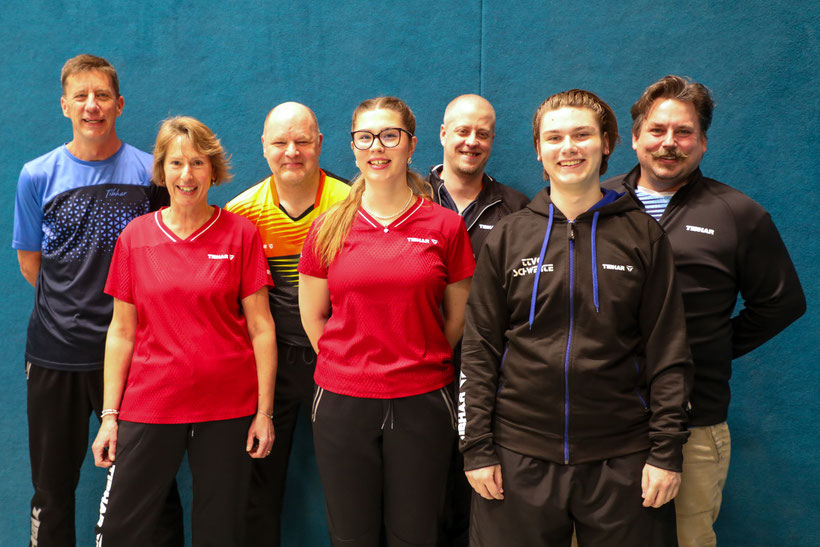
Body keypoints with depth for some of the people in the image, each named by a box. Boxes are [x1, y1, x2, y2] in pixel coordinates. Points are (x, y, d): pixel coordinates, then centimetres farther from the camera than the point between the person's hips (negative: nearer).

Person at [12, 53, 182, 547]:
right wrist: (75, 304, 3)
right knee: (53, 487, 13)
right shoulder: (38, 176, 4)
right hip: (56, 352, 2)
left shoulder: (150, 172, 0)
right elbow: (31, 265, 10)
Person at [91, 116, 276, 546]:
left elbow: (260, 327, -1)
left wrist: (264, 411, -5)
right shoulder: (135, 236, 3)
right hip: (149, 405, 1)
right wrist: (109, 415, 2)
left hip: (227, 406, -1)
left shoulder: (240, 233, -2)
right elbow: (122, 331, 5)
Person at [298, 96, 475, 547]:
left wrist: (422, 365, 8)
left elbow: (458, 316, 7)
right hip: (342, 404, 1)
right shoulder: (329, 228, 3)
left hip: (422, 403, -1)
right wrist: (349, 367, 7)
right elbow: (312, 314, 9)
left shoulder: (445, 226, -1)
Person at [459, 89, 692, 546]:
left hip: (622, 458, 0)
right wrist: (477, 448, -2)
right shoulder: (507, 236, 4)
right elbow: (480, 348, 3)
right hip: (519, 458, 1)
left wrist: (667, 450, -4)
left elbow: (668, 351, 1)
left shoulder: (643, 235, 3)